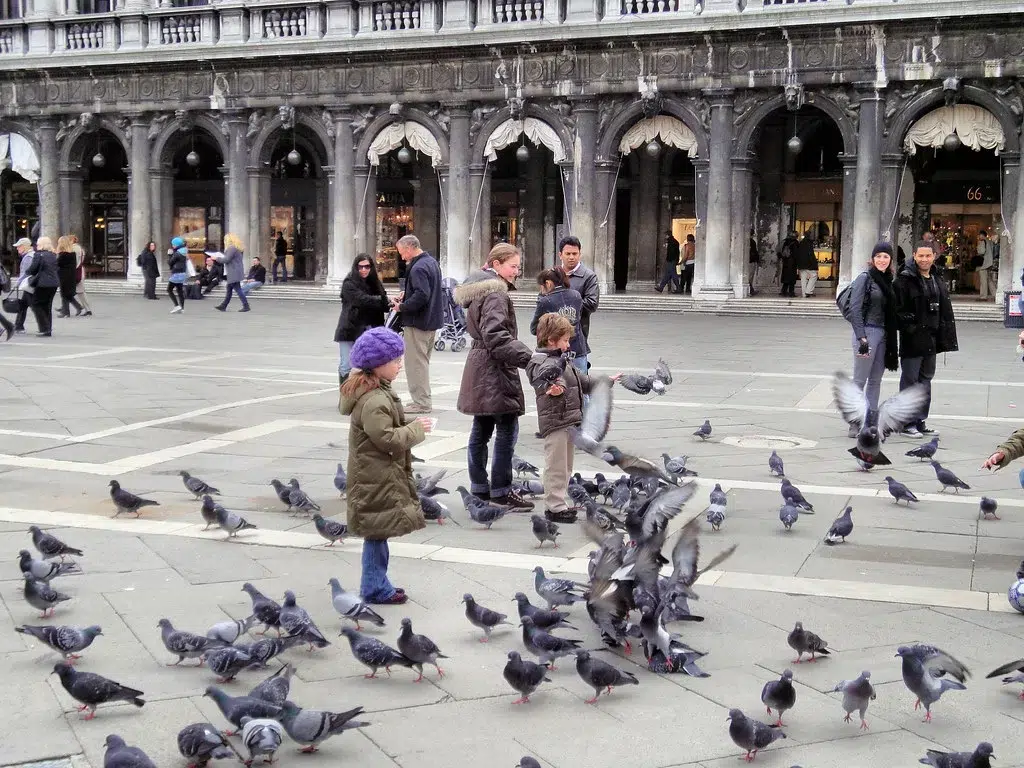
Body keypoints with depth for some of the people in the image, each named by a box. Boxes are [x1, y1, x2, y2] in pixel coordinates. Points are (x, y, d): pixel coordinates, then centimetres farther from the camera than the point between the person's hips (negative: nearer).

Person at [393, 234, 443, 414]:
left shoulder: (418, 268, -20)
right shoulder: (432, 262, 12)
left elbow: (421, 296, -29)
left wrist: (402, 307, -16)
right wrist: (406, 294, 11)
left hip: (418, 322, -10)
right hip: (431, 320, 10)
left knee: (415, 361, -3)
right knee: (423, 360, 17)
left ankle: (421, 402, 0)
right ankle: (424, 399, 24)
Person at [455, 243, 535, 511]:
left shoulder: (480, 290, 16)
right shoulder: (495, 293, -16)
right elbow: (496, 336, -27)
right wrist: (528, 357, -32)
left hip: (479, 366, 11)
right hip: (494, 369, -11)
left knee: (481, 429, 14)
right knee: (507, 430, -6)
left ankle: (479, 488, 21)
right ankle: (501, 491, -2)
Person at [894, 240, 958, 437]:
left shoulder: (937, 281, 13)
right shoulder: (905, 279, -10)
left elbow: (945, 312, 16)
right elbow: (898, 308, -16)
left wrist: (944, 338, 10)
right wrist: (909, 328, -20)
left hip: (930, 340, 8)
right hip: (912, 340, -8)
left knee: (926, 379, 13)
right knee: (910, 380, -1)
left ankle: (920, 421, 22)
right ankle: (907, 423, 7)